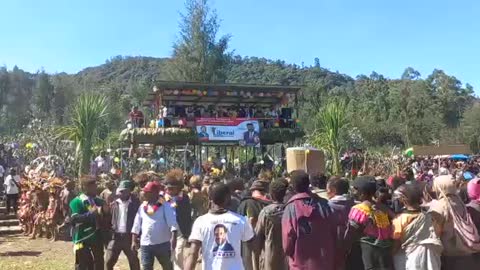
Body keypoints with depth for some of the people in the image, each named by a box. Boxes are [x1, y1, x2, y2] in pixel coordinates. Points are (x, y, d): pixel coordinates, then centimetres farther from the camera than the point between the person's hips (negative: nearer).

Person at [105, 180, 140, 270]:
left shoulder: (135, 203, -3)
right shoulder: (113, 204, 7)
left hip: (129, 237, -3)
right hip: (115, 236, 3)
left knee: (134, 263, 6)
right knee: (109, 262, 2)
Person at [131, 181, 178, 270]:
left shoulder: (165, 206, -7)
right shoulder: (142, 207, 7)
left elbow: (172, 223, -15)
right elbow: (136, 225, 11)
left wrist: (173, 238, -26)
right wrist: (134, 240, 7)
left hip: (163, 243, -3)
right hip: (145, 244, 4)